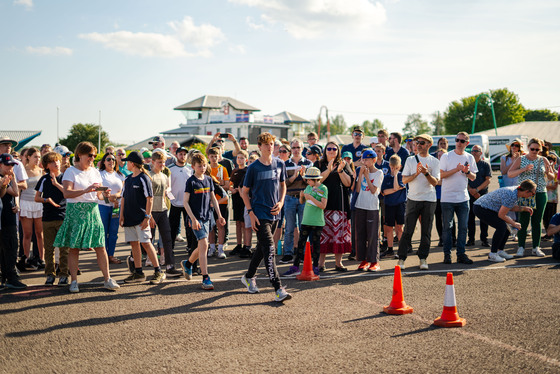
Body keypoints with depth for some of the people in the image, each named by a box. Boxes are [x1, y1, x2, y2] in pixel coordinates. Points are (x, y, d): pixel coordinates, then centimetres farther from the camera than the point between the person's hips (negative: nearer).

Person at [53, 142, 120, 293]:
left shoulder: (95, 172, 14)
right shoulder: (71, 171, -3)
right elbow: (67, 193, -16)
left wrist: (104, 194, -7)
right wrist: (86, 190, -26)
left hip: (93, 211, 4)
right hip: (75, 211, -4)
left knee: (100, 247, 0)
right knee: (74, 248, -1)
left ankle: (107, 280, 5)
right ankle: (74, 281, 7)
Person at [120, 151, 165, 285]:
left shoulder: (144, 178, -8)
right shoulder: (128, 179, 13)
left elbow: (149, 199, -11)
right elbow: (123, 197, 18)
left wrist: (147, 216, -16)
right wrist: (122, 215, 10)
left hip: (141, 218, -7)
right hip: (129, 217, 7)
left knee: (146, 243, -9)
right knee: (134, 244, 7)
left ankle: (158, 272, -3)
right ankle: (138, 273, 13)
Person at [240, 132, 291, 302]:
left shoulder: (279, 165, 5)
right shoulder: (253, 168, -6)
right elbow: (245, 192, 0)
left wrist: (281, 202, 1)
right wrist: (251, 213, -9)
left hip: (274, 213, 5)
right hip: (259, 214, -5)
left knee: (262, 248, 17)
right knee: (269, 250, -12)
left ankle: (249, 277, 38)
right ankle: (278, 290, -15)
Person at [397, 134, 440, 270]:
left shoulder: (434, 162, 5)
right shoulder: (410, 160, 8)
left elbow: (435, 182, -4)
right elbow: (404, 180, 3)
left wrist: (426, 173, -21)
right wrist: (416, 174, -13)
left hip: (429, 200, 0)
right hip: (413, 199, 0)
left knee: (426, 231, 2)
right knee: (408, 230, -2)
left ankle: (423, 258, 10)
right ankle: (401, 258, 4)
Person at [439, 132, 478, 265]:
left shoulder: (469, 158, 9)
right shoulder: (446, 156, -2)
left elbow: (473, 178, 12)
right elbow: (441, 174, -8)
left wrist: (467, 171, -9)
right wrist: (456, 169, -17)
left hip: (463, 198, 3)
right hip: (447, 198, -3)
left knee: (463, 227, 3)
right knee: (447, 227, 2)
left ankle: (461, 254, 10)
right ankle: (447, 254, 9)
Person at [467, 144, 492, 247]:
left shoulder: (485, 164, 5)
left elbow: (488, 180, -2)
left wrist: (477, 189, -12)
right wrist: (470, 190, -8)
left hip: (483, 193, -1)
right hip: (470, 194, 2)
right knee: (470, 216, 1)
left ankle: (484, 239, 3)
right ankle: (471, 239, 8)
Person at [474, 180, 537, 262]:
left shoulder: (515, 190, 1)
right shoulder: (511, 196, -28)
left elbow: (510, 207, 16)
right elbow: (501, 215, -24)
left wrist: (524, 208, 3)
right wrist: (514, 224, -11)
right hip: (480, 208, -10)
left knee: (508, 225, 6)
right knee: (501, 226, -21)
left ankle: (500, 251, 14)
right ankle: (492, 254, -11)